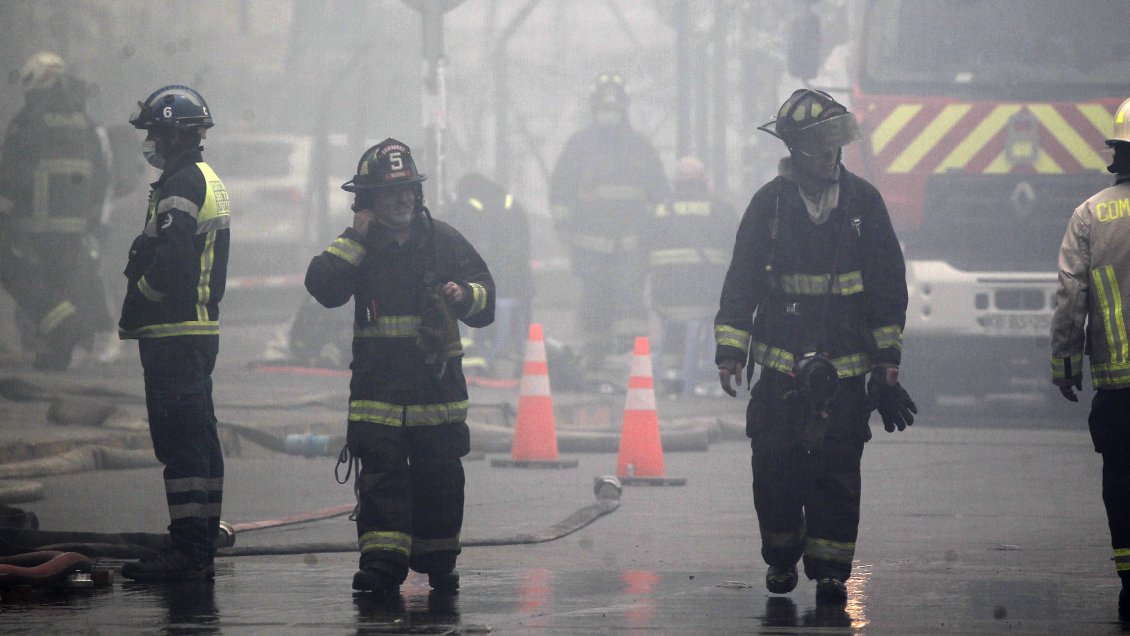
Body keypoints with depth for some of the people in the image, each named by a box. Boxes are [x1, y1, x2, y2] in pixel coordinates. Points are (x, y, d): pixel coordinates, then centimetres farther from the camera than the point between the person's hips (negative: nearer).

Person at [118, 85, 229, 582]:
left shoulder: (181, 185, -14)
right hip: (202, 329, 11)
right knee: (200, 438, 11)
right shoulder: (208, 180, 19)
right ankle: (202, 549, 15)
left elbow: (168, 261, -23)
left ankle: (187, 550, -14)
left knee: (179, 439, -11)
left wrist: (133, 314, -11)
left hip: (173, 333, -11)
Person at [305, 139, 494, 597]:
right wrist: (356, 239, -11)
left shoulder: (443, 240, 7)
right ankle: (382, 561, -11)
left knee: (439, 474, 6)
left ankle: (438, 560, 19)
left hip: (437, 382, 1)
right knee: (381, 473, -9)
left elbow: (486, 298, 9)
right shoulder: (359, 245, 6)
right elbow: (323, 287, -9)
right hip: (378, 383, -1)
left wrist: (464, 296, -13)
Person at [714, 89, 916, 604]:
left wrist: (887, 359, 6)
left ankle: (830, 570, 3)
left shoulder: (863, 202, 5)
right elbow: (740, 281, 6)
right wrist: (731, 350, 0)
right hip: (781, 365, 0)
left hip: (845, 368, 0)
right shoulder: (769, 203, 3)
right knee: (774, 468, -1)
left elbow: (888, 285, 9)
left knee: (837, 472, -4)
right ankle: (781, 557, 18)